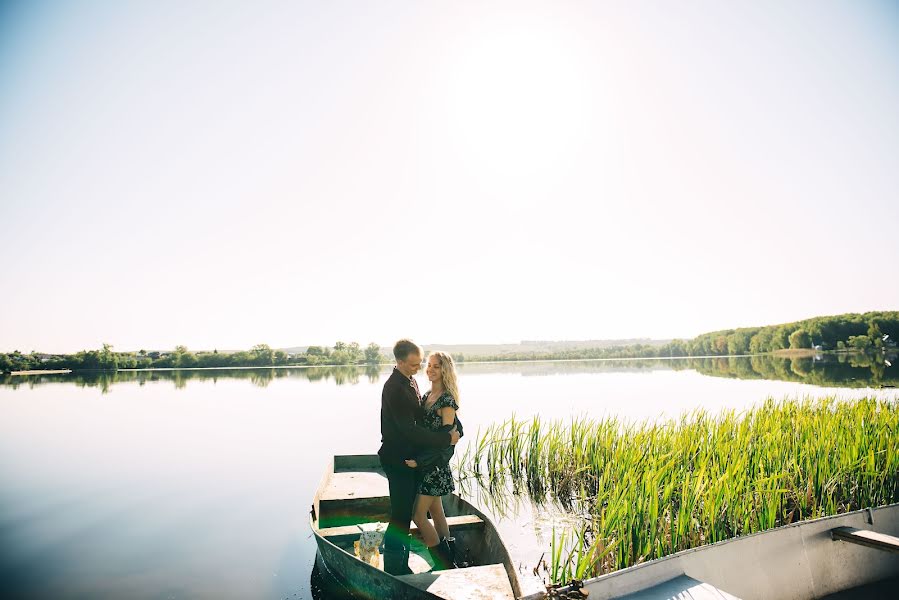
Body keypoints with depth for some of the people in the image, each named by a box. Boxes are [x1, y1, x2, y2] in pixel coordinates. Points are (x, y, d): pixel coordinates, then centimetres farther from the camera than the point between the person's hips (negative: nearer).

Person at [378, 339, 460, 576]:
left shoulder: (410, 381, 6)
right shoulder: (395, 388, -25)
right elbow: (409, 429, -26)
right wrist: (446, 439, -21)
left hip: (410, 457, 9)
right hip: (398, 460, -9)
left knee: (405, 512, 18)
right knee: (400, 515, 1)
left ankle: (400, 564, 34)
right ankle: (393, 568, 17)